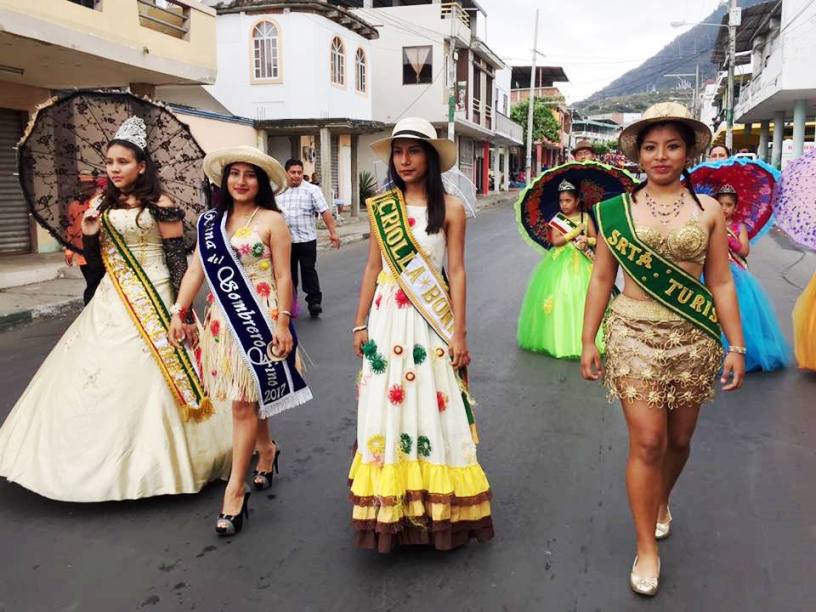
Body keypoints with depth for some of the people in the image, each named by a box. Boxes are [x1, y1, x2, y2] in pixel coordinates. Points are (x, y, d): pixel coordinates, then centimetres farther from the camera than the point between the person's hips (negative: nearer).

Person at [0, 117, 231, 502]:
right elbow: (96, 263, 13)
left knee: (148, 379, -3)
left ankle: (150, 462, 13)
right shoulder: (103, 205, 10)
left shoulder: (160, 205, -7)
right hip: (110, 304, 6)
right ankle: (104, 458, 22)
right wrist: (88, 235, -6)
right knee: (99, 377, 8)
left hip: (151, 303, -6)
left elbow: (178, 259, -8)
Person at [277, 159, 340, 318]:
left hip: (306, 239, -4)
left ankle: (314, 301, 10)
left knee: (308, 271, 1)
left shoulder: (312, 190, -3)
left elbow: (325, 212, -9)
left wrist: (333, 232, -15)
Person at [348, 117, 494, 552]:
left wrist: (459, 333, -6)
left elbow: (457, 273, -3)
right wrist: (360, 324, 7)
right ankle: (390, 507, 19)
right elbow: (372, 267, 9)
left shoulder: (450, 209, -2)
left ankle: (435, 507, 18)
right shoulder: (380, 207, 6)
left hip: (431, 319, -2)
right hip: (387, 317, 3)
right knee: (386, 407, 5)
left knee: (432, 408, 2)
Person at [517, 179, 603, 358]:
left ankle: (581, 340, 8)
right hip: (560, 262, -1)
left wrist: (587, 239, -17)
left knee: (581, 298, -1)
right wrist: (575, 232, -14)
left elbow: (595, 239, 4)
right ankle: (559, 339, 6)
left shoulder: (585, 217, 3)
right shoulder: (557, 219, -1)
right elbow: (555, 241, -12)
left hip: (581, 262, 1)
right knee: (559, 297, -4)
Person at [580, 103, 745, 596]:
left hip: (693, 339, 2)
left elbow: (721, 282, 3)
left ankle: (661, 501, 45)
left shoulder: (708, 210, 2)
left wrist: (736, 345, 0)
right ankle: (647, 548, 11)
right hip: (635, 334, -1)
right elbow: (601, 279, 3)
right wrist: (588, 341, 1)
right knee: (647, 441, -6)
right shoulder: (617, 209, 0)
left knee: (679, 440, 13)